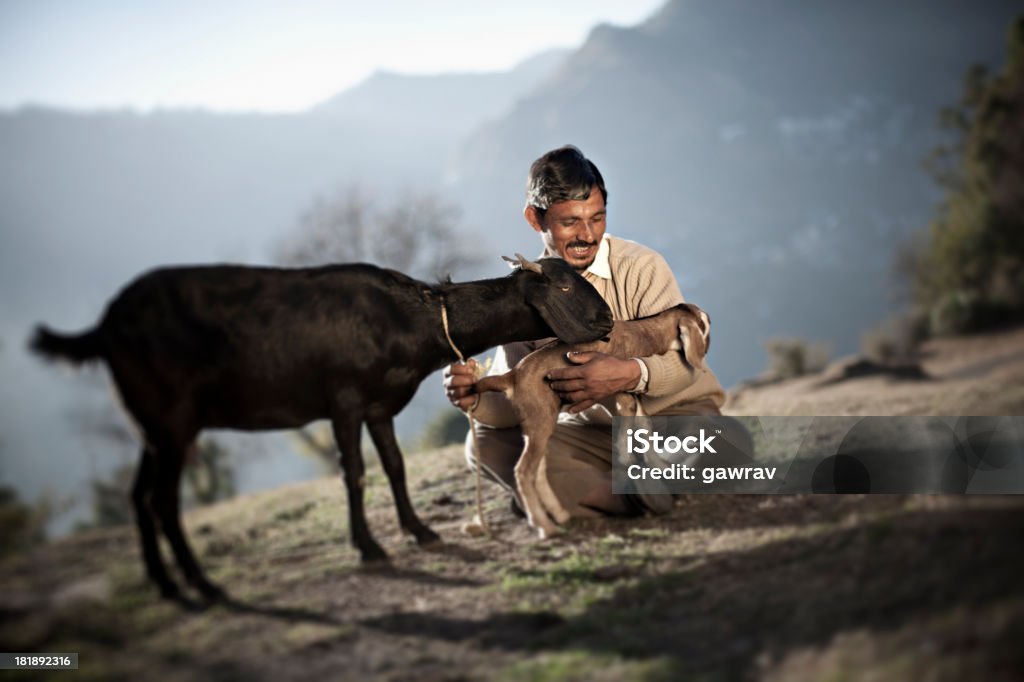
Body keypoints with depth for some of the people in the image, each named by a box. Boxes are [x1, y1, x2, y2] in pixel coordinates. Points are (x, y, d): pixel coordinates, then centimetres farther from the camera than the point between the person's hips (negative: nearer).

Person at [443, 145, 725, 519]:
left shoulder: (641, 266, -14)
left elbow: (683, 360, -24)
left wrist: (631, 374, -46)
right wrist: (476, 398, -30)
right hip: (595, 432, 3)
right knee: (487, 443, -19)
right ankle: (638, 498, -20)